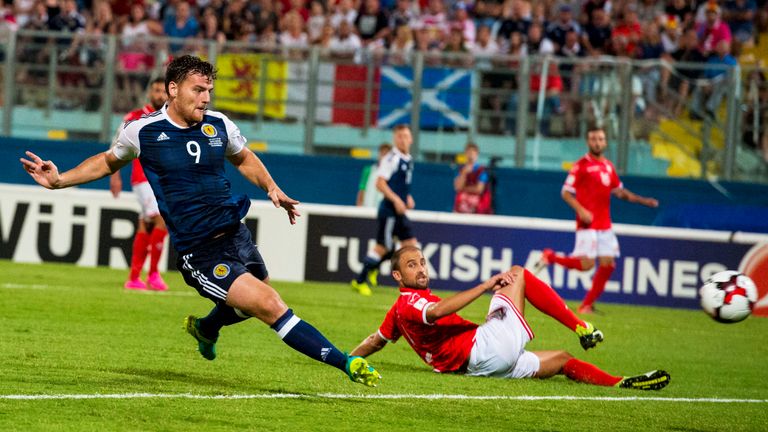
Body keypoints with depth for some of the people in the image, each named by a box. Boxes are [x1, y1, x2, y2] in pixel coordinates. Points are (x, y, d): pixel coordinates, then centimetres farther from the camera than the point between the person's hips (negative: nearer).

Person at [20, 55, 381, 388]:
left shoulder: (220, 126, 3)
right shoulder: (142, 131, -6)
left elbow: (244, 159, 24)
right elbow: (108, 162, 14)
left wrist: (272, 189, 8)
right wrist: (60, 180, 6)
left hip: (235, 234, 6)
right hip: (199, 254, -6)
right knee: (271, 307, -16)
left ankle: (205, 328, 53)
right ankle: (345, 362, -17)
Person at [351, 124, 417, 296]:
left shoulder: (408, 160, 13)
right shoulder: (391, 158, -13)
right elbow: (380, 183, -18)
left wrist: (408, 198, 12)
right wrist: (396, 199, -23)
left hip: (399, 211, 9)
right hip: (389, 210, -9)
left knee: (410, 243, 4)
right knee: (383, 246, -5)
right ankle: (360, 281, 7)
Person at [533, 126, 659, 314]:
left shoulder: (609, 166, 14)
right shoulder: (581, 165, -7)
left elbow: (619, 191, 25)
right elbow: (566, 192, -8)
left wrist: (642, 200, 16)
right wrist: (581, 210, -21)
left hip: (605, 225, 7)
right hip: (587, 223, -7)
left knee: (608, 264, 0)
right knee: (586, 264, -14)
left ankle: (587, 305, 9)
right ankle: (550, 257, 8)